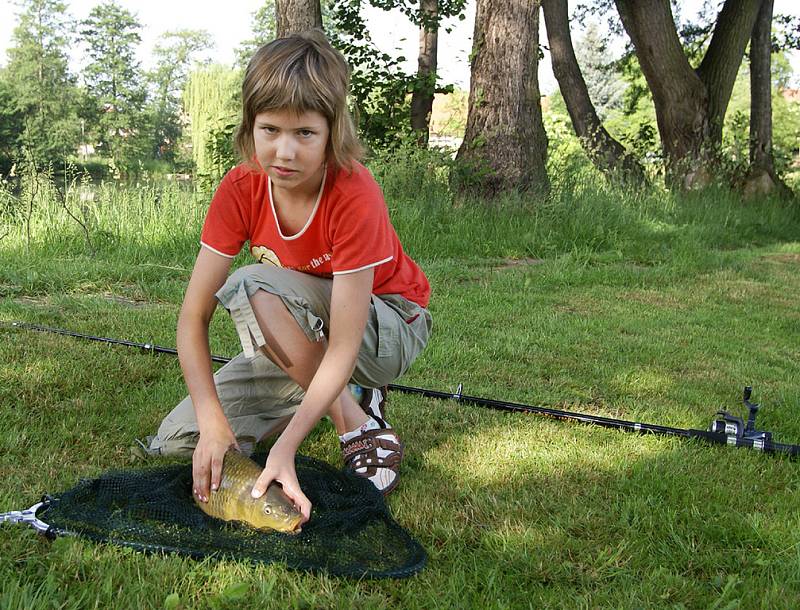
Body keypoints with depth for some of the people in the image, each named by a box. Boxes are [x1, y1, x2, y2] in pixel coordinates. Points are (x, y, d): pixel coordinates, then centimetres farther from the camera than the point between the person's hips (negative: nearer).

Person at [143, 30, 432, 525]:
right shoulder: (242, 189, -16)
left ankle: (363, 428, -16)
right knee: (176, 443, -4)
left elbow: (343, 347, -32)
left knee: (255, 288, -34)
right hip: (301, 337, 6)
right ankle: (348, 393, 8)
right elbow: (194, 315, -17)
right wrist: (212, 420, -30)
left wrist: (286, 447, -41)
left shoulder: (354, 196, -30)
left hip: (390, 329, -6)